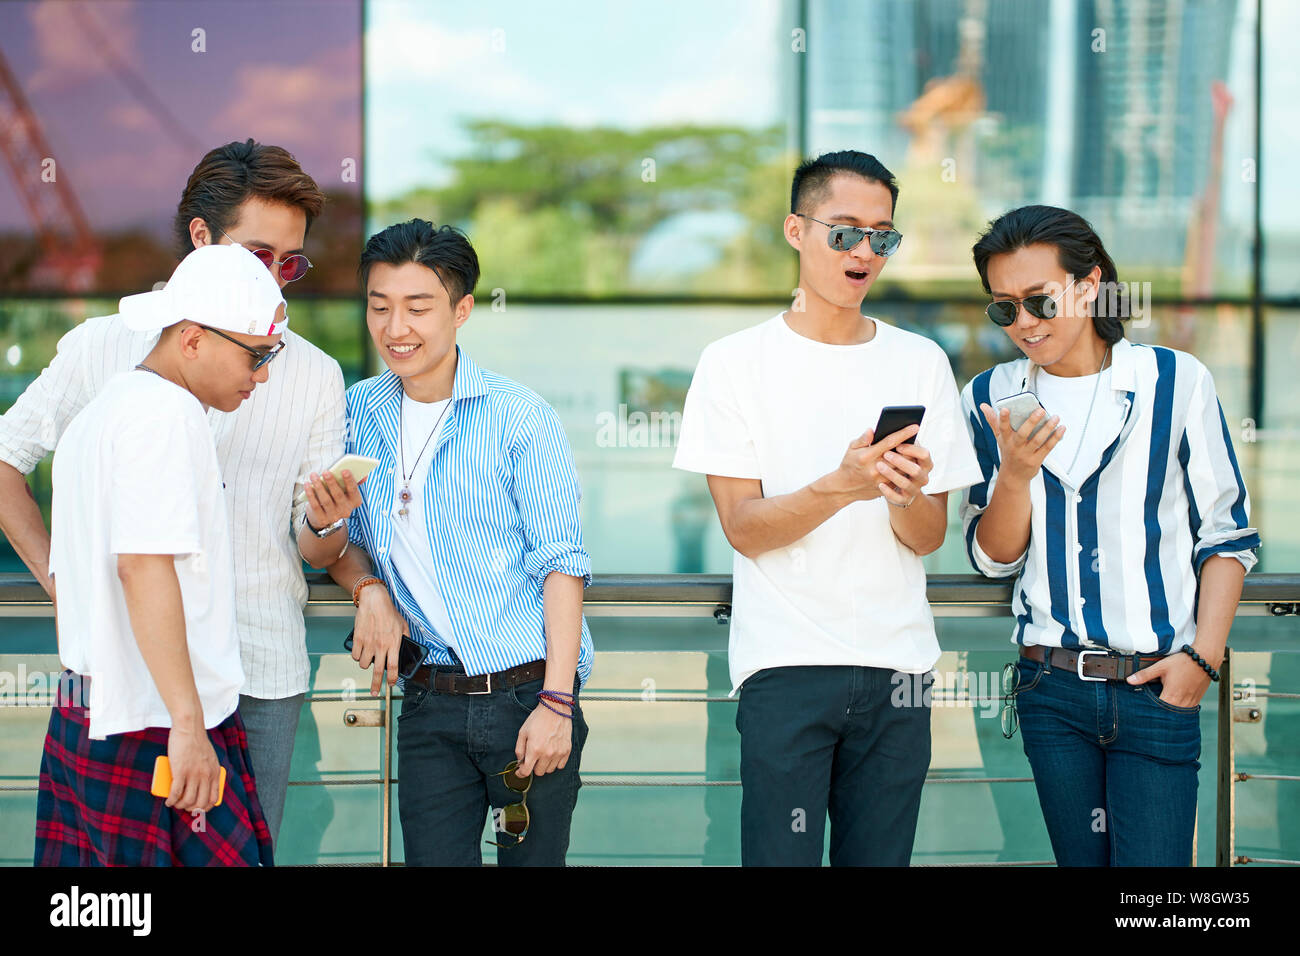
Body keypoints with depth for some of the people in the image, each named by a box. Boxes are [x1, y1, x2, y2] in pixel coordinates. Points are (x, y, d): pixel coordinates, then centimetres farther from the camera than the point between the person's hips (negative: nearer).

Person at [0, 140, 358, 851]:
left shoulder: (314, 376, 7)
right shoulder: (104, 347, 3)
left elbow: (314, 553, 9)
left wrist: (325, 525, -15)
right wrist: (60, 580, 1)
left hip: (261, 675, 1)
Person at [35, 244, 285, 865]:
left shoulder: (98, 412, 19)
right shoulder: (166, 410, -11)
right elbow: (144, 563, -22)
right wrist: (187, 723, -25)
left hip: (80, 718, 10)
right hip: (155, 729, -10)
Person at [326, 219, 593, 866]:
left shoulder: (518, 416, -6)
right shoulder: (359, 414, 7)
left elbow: (560, 563, -7)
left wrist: (555, 702, -14)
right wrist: (367, 588, -4)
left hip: (528, 693, -3)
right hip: (430, 706, 3)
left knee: (532, 860, 2)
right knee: (432, 860, 2)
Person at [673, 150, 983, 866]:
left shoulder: (921, 363, 10)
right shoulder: (736, 363, 1)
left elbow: (928, 538, 7)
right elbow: (743, 527, -5)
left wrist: (906, 495, -16)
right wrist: (843, 486, -21)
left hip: (897, 667, 3)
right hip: (785, 664, -3)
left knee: (880, 858, 6)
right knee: (780, 858, -6)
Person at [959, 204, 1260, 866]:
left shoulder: (1175, 382, -3)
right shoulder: (992, 398, 5)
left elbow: (1228, 533, 2)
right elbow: (993, 557, 4)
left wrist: (1202, 656, -6)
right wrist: (1015, 475, -14)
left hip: (1156, 687, -3)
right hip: (1050, 686, 3)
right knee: (1081, 858, 11)